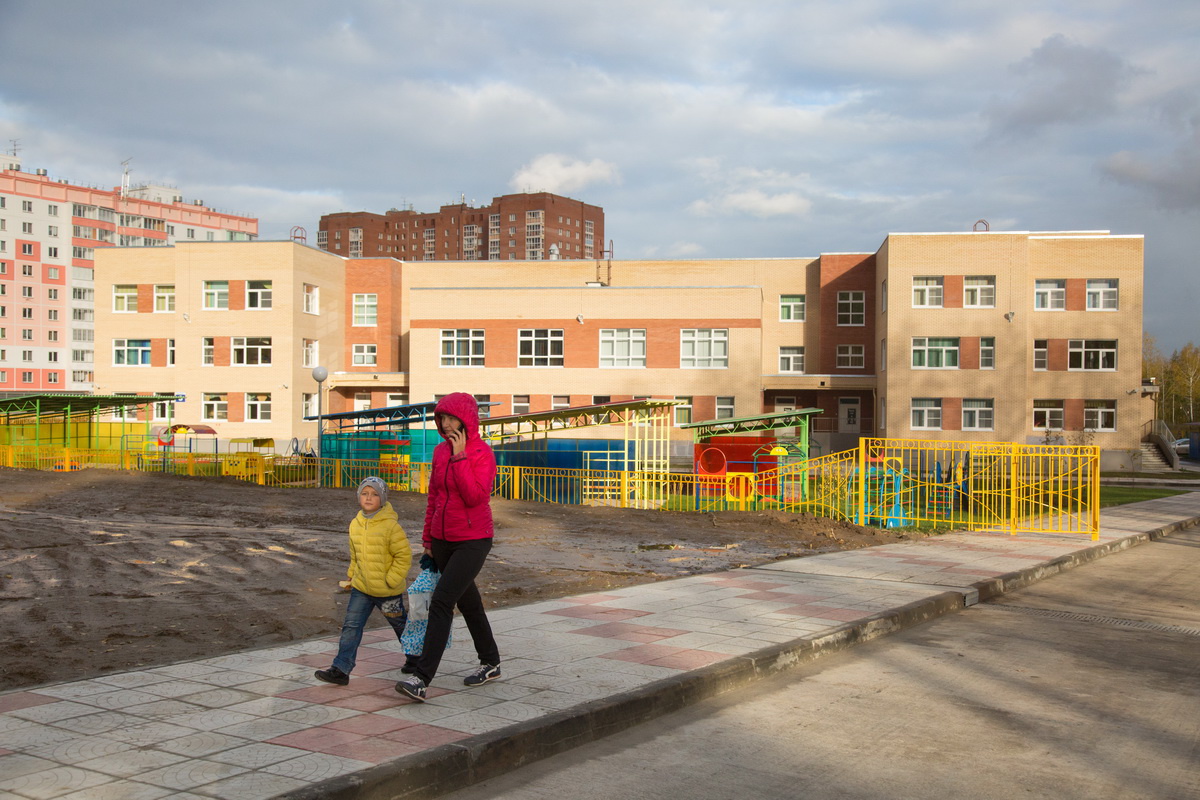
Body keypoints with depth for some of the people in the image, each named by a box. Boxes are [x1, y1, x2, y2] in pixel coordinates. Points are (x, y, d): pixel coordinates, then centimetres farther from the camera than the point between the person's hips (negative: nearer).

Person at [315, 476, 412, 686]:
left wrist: (391, 580, -17)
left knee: (400, 624, 14)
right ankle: (341, 669, -2)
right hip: (361, 587, 5)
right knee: (351, 626, -2)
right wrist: (351, 575, 14)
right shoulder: (355, 524, 4)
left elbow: (404, 555, -15)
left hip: (387, 590, -5)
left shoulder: (390, 525, -17)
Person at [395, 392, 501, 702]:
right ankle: (490, 663, 33)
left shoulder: (482, 453, -12)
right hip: (443, 540, 7)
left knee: (441, 601, -18)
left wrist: (460, 456, -22)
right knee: (467, 602, 17)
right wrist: (428, 538, 17)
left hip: (473, 540, -7)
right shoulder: (440, 451, 6)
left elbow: (475, 497, -25)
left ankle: (421, 678, -20)